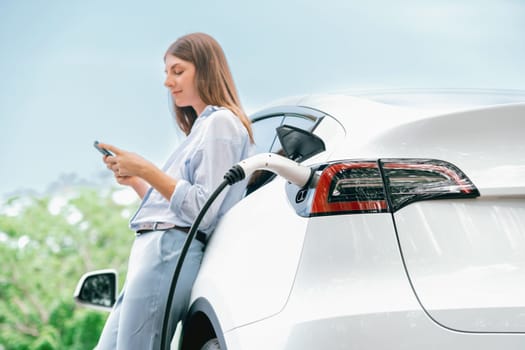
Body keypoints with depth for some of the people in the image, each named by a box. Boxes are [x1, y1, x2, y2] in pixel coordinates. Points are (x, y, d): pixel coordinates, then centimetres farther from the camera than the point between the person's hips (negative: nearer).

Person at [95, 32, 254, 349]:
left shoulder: (221, 122, -3)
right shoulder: (202, 127, 27)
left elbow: (202, 211, -13)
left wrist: (146, 170, -12)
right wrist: (135, 180, 13)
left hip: (170, 258, -10)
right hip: (157, 254, 10)